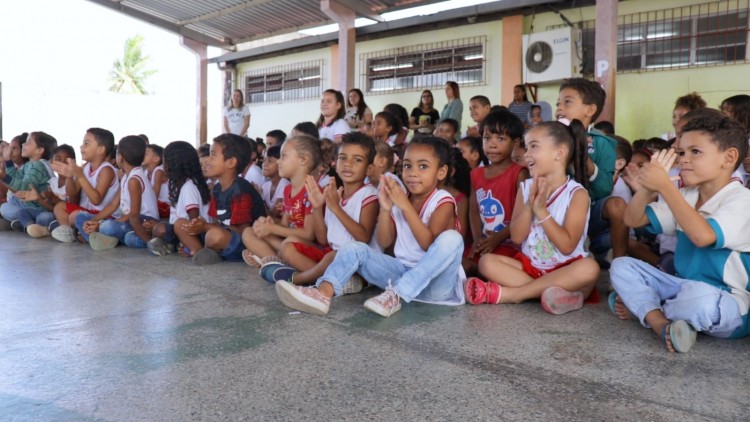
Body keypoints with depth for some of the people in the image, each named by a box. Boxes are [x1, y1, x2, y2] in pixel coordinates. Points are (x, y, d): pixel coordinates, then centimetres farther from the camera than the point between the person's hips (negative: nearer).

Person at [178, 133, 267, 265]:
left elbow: (242, 231, -21)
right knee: (180, 225, 5)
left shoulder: (240, 191, -18)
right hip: (223, 237, 9)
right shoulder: (217, 188, 8)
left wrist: (206, 227, -22)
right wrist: (200, 225, -10)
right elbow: (217, 223, 10)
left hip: (245, 245, -8)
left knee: (216, 235, -38)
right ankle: (201, 252, -15)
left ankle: (197, 250, -6)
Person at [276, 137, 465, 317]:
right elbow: (384, 243, -1)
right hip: (402, 272, 5)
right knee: (355, 249, -10)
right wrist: (385, 209, -16)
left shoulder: (443, 201, -8)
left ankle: (396, 296, -35)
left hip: (435, 280, -4)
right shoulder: (398, 199, 6)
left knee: (451, 238, -32)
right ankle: (323, 294, -37)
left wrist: (405, 206, -27)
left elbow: (428, 244, -21)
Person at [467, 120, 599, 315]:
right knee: (487, 261, -16)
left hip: (565, 269, -3)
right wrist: (529, 205, -19)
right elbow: (516, 237, -5)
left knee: (589, 268, -34)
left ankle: (506, 294, -29)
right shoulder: (526, 187, 2)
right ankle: (555, 292, -27)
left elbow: (567, 246, -18)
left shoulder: (576, 193, -10)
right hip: (530, 265, 3)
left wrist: (541, 210, -21)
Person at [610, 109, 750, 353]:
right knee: (621, 267, -3)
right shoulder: (685, 197, 9)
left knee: (701, 298, -41)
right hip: (684, 287, 7)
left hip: (728, 305, -7)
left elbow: (702, 236, -34)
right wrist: (645, 190, -14)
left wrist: (665, 186, -32)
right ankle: (663, 325, -23)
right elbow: (633, 220, 6)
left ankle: (642, 306, -9)